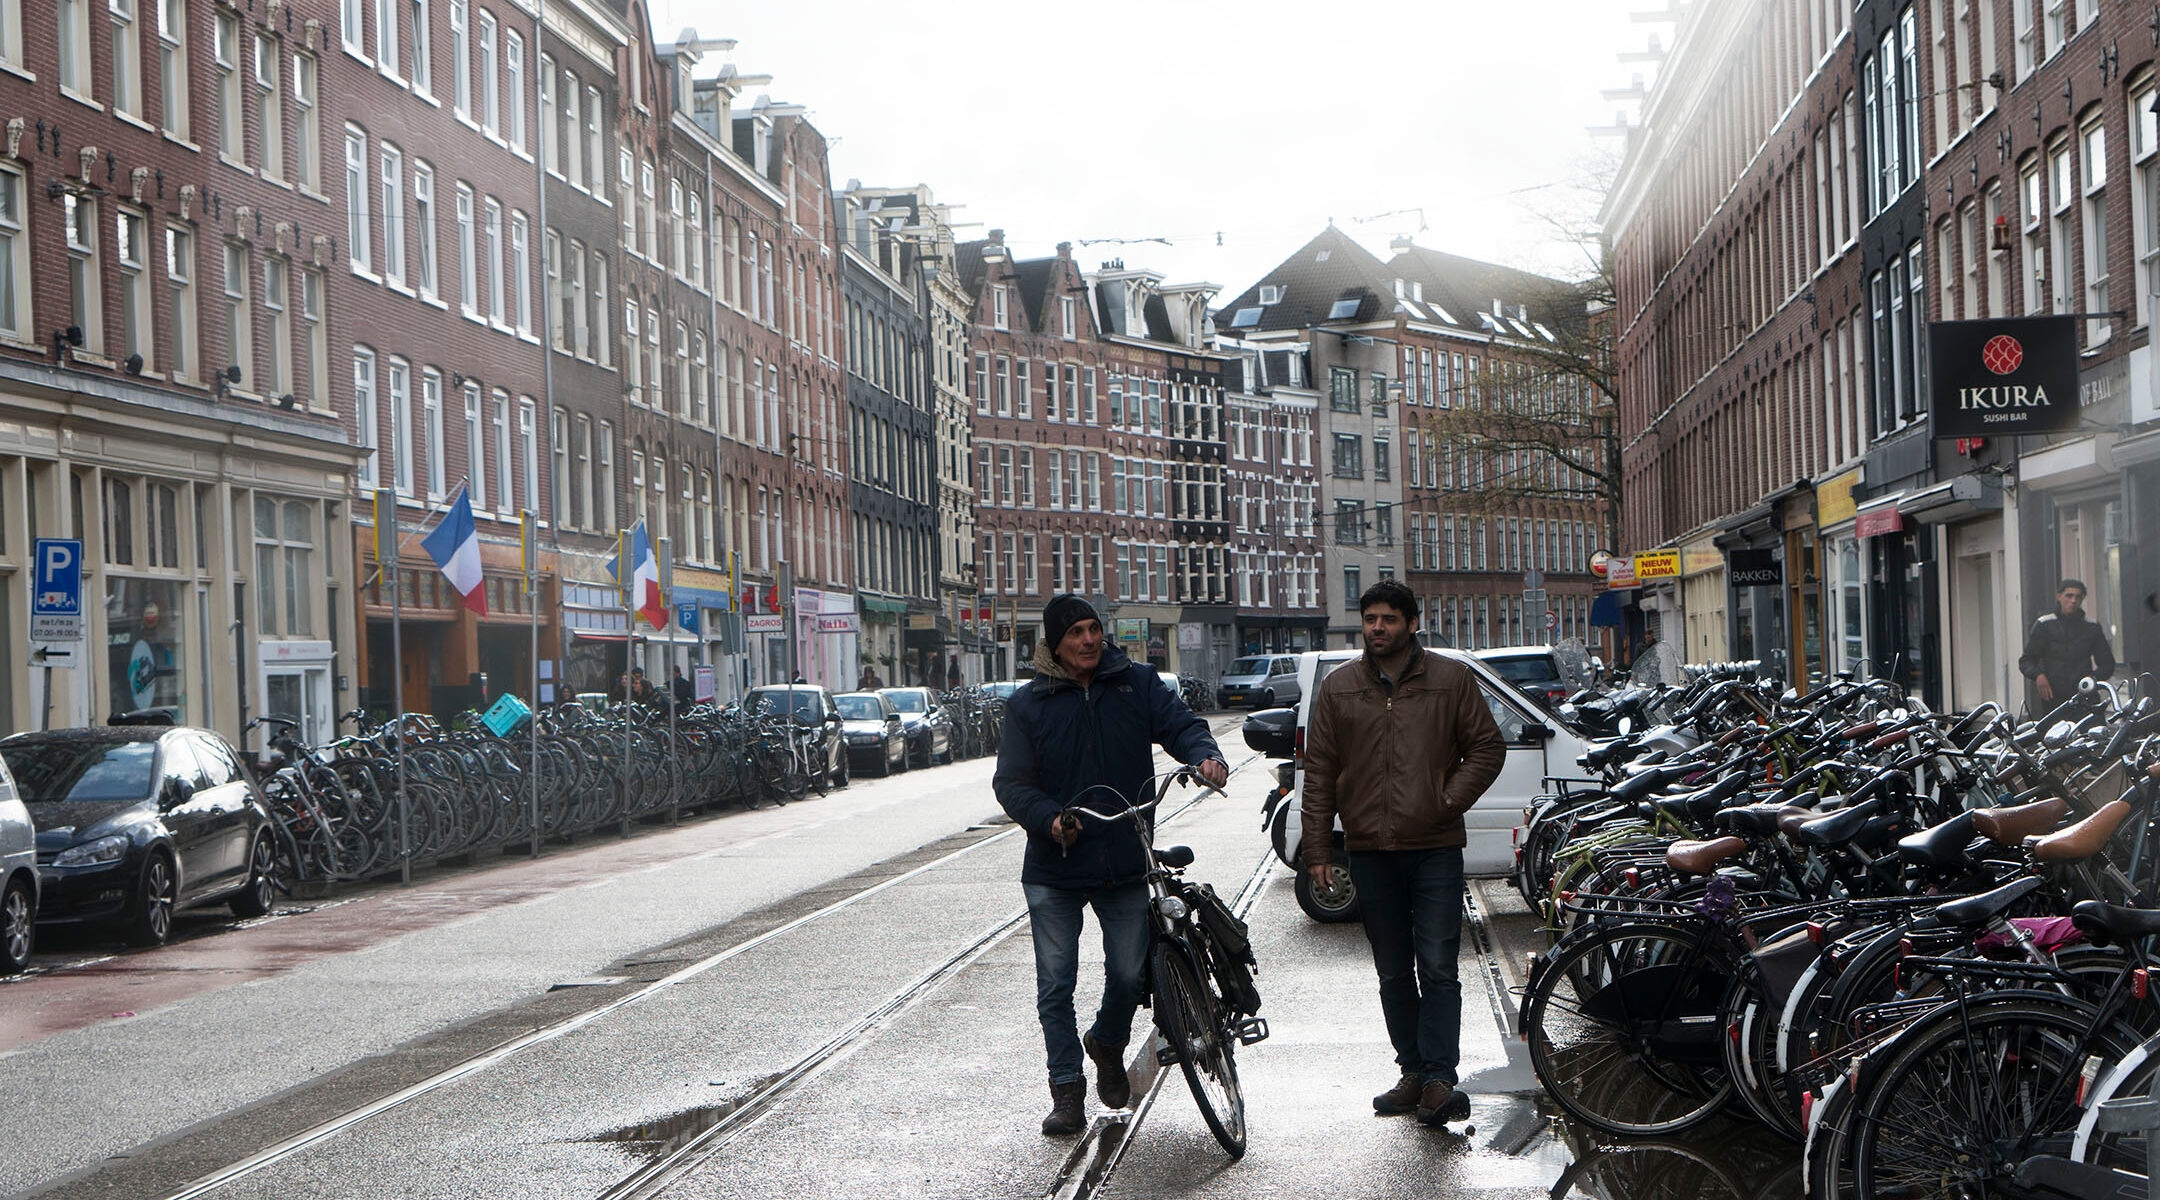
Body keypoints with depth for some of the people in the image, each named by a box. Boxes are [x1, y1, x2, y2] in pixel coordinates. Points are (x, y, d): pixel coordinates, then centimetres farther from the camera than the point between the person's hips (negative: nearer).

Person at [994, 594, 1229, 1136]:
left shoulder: (1137, 683, 4)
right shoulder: (1028, 704, 0)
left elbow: (1180, 724, -2)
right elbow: (1012, 784, -3)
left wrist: (1205, 755, -25)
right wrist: (1051, 819, -22)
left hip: (1124, 865, 1)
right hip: (1054, 870, -1)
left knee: (1129, 974, 5)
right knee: (1055, 984, 1)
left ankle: (1108, 1045, 36)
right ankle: (1067, 1089, 12)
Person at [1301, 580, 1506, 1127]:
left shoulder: (1451, 679, 2)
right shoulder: (1338, 688, 7)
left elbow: (1487, 748, 6)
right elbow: (1319, 772, 8)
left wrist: (1450, 799, -8)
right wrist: (1317, 850, 2)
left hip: (1436, 847, -3)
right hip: (1370, 850, 3)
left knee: (1437, 968, -8)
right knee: (1394, 973, 9)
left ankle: (1439, 1077, -7)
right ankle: (1414, 1072, 17)